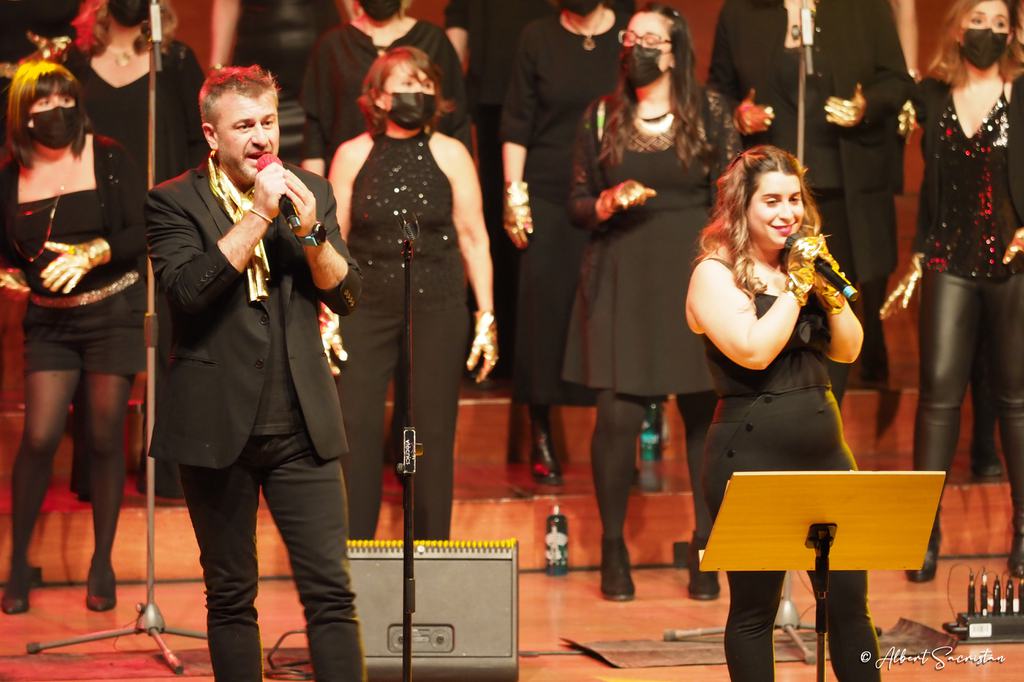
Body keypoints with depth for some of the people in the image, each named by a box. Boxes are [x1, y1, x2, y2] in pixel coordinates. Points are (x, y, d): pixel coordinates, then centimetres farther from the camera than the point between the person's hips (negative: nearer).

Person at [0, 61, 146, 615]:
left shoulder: (107, 159, -2)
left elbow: (141, 234, -6)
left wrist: (92, 253, -21)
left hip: (112, 312, -1)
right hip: (49, 319, 1)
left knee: (105, 438, 0)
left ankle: (102, 564, 14)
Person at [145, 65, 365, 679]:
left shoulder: (312, 194, 10)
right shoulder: (175, 202, -2)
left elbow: (347, 296, 7)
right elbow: (187, 289, -17)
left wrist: (310, 232, -10)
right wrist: (258, 215, -17)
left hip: (303, 425, 2)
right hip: (218, 427, -2)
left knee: (331, 591, -3)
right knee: (230, 596, 7)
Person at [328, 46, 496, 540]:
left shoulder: (449, 155, 3)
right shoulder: (352, 156, 4)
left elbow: (473, 239, 5)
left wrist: (486, 316, 2)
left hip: (437, 308, 0)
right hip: (367, 308, 0)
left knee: (432, 434, 1)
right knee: (356, 430, -6)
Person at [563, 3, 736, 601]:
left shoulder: (710, 113, 3)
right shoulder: (602, 118, 7)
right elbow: (578, 204, 12)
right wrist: (608, 204, -9)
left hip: (694, 273, -1)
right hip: (620, 277, 1)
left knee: (703, 412, 0)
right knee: (618, 414, -5)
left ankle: (705, 550, 13)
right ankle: (613, 547, 10)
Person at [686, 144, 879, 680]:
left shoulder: (802, 263, 13)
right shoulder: (715, 274, -7)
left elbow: (848, 350, 10)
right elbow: (754, 351, -20)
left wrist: (825, 285, -3)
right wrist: (796, 285, -13)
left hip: (824, 451, 6)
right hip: (751, 458, -6)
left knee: (849, 600, 4)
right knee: (754, 608, 4)